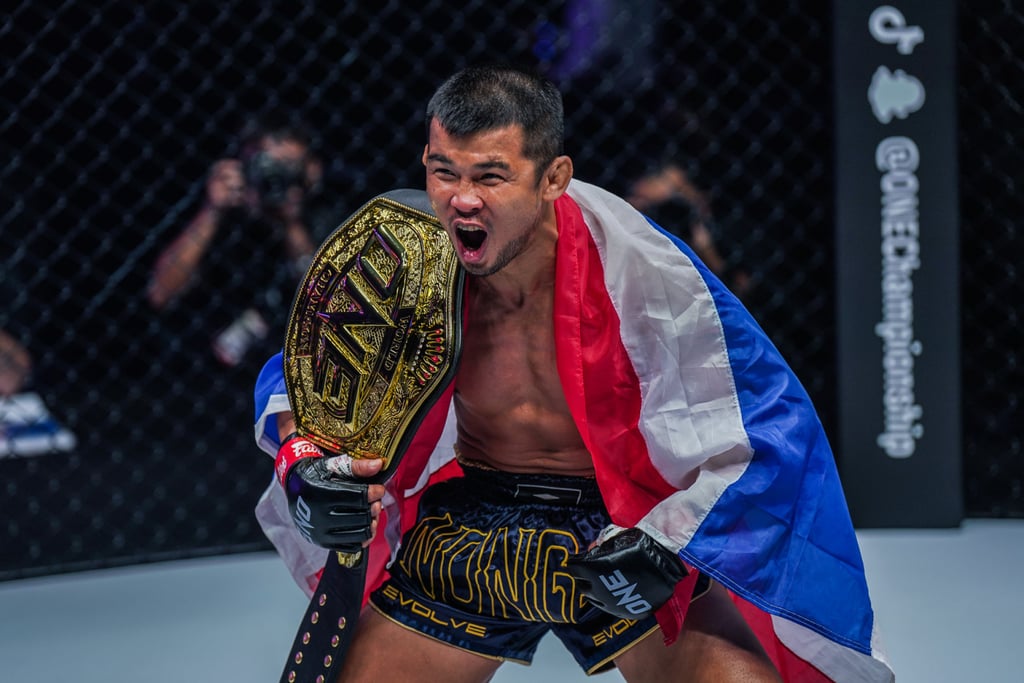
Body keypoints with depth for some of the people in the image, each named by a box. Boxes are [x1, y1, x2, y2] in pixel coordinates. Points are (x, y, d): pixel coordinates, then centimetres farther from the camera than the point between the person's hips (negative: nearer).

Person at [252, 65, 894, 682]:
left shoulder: (639, 267, -23)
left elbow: (768, 419, -16)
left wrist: (667, 546, -23)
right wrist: (304, 462, -19)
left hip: (631, 519, -2)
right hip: (470, 519, 2)